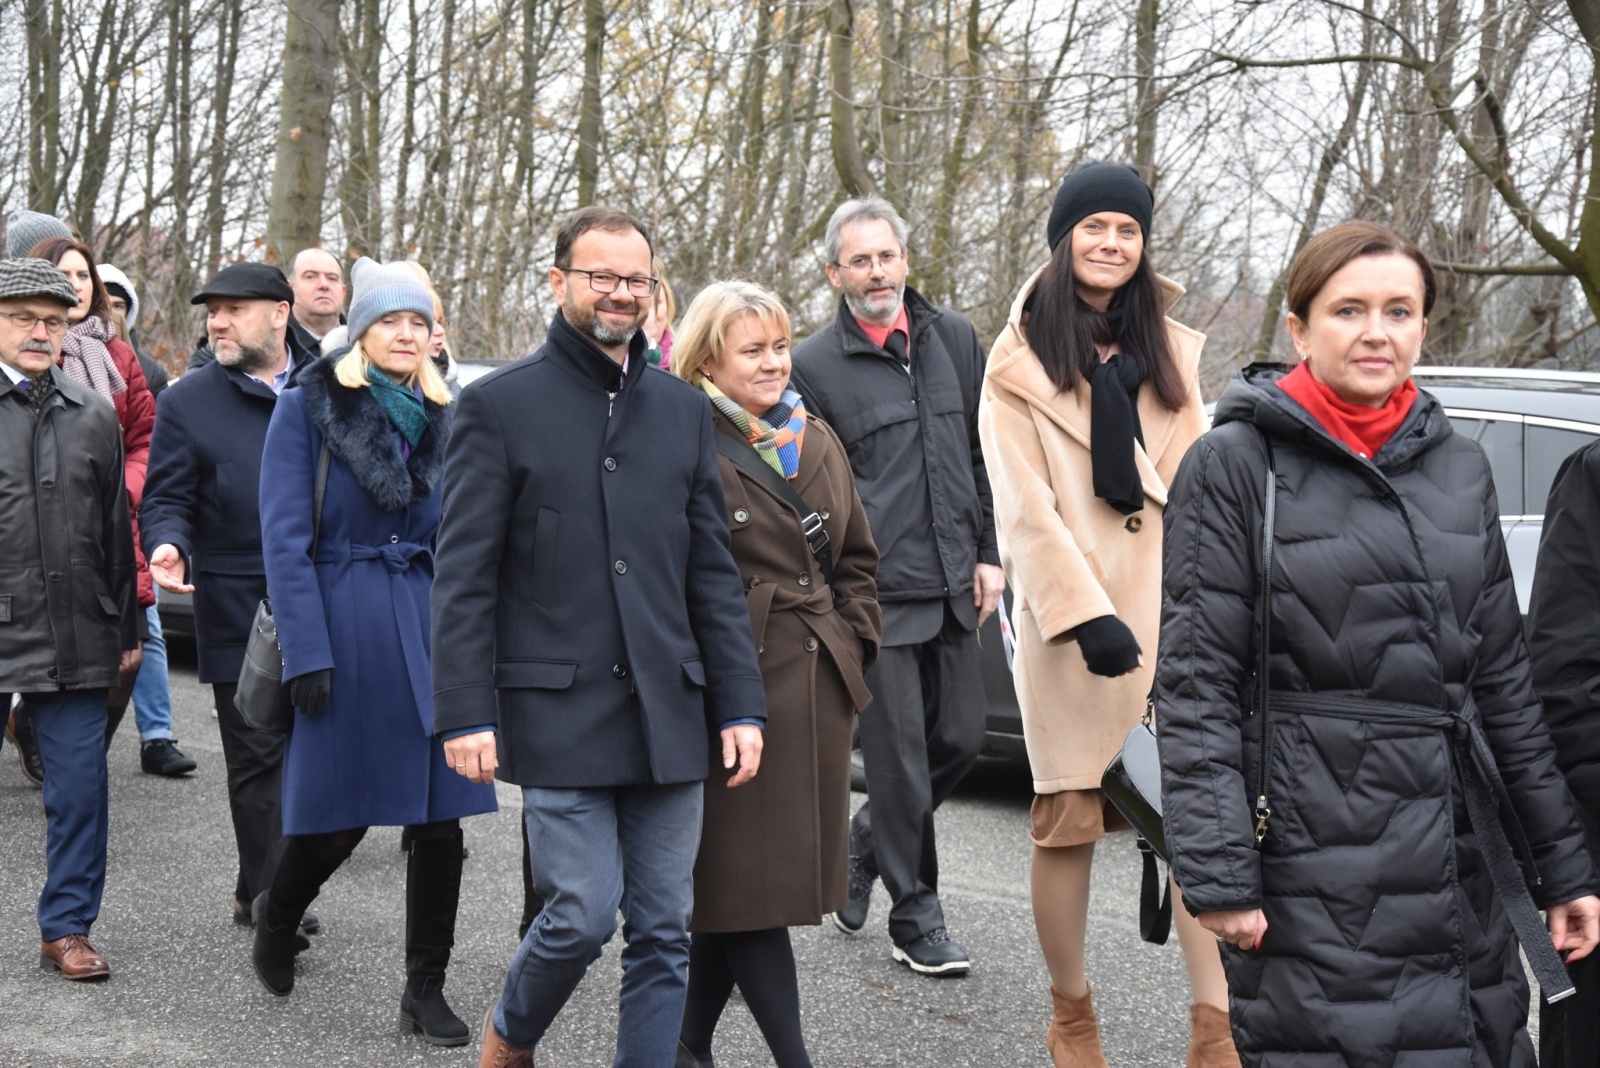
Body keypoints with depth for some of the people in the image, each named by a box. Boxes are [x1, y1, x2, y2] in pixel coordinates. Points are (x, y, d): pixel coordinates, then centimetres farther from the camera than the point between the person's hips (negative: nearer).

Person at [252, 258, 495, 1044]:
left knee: (440, 817, 0)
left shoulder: (440, 418, 12)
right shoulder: (308, 406, -2)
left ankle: (425, 991, 12)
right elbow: (285, 537, -8)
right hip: (346, 625, -4)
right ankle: (276, 917, 35)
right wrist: (306, 651, -15)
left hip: (429, 623, 4)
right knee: (339, 814, 4)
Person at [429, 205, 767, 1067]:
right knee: (584, 913, -6)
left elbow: (712, 571, 13)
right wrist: (465, 714, -11)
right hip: (559, 709, -4)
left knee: (664, 932, 5)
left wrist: (740, 705, 7)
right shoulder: (499, 405, -1)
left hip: (667, 714, 4)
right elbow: (463, 576, -4)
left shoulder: (683, 409, 12)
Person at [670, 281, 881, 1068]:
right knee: (748, 874, -4)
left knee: (732, 884, 11)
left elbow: (857, 559, 22)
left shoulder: (818, 443, 15)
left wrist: (855, 641, 11)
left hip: (819, 686, 7)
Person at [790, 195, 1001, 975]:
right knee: (899, 755, -1)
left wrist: (988, 554, 9)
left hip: (952, 586, 5)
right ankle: (915, 919, 12)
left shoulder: (953, 338, 10)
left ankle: (865, 841, 34)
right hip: (875, 591, -5)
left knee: (961, 736, 10)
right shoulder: (814, 365, -4)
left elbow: (985, 452, 15)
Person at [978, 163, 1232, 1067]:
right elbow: (1025, 507, -6)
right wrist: (1087, 614, -16)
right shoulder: (1021, 362, 2)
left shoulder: (1171, 350, 14)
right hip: (1071, 618, -3)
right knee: (1068, 824, 3)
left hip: (1170, 611, 3)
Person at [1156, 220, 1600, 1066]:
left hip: (1461, 865, 5)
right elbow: (1194, 685, -7)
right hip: (1312, 872, -5)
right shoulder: (1236, 464, -3)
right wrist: (1217, 872, -14)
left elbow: (1505, 685, 15)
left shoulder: (1459, 469, 12)